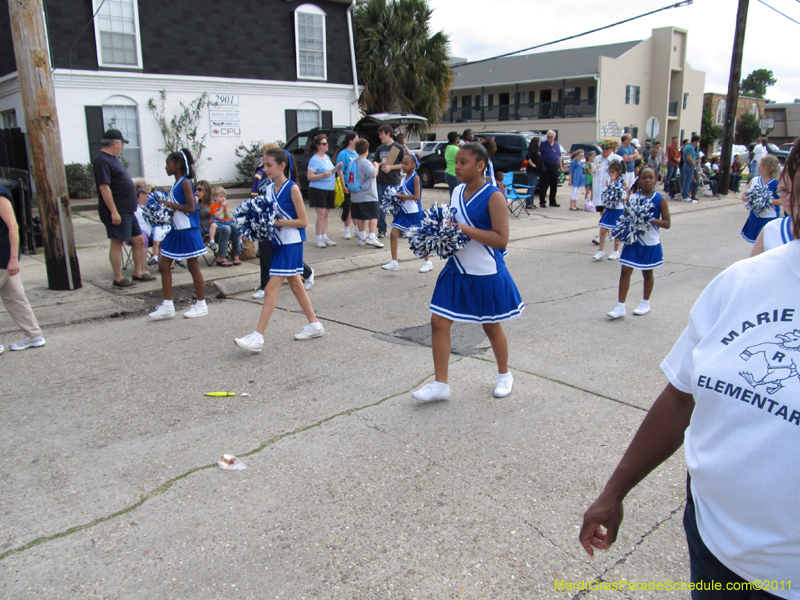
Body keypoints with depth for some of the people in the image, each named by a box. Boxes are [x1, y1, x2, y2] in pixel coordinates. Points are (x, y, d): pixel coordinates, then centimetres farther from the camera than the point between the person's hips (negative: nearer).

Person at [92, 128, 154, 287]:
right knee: (117, 243, -3)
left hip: (128, 210, 10)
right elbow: (104, 187, -21)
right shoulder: (102, 160, -14)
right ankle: (118, 279, 4)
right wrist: (113, 211, -24)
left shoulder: (113, 159, 17)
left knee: (139, 240, 12)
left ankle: (138, 273, 22)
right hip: (117, 212, -10)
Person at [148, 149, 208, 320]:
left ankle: (201, 305, 13)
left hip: (188, 230, -9)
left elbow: (191, 208, -21)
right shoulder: (175, 184, 13)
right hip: (175, 230, 9)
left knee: (193, 267, 1)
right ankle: (168, 306, 14)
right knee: (164, 265, 8)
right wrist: (165, 207, 3)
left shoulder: (185, 183, -13)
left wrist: (171, 205, -17)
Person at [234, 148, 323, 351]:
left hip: (291, 244, -8)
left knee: (271, 289, -10)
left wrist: (277, 221, -19)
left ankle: (258, 337, -9)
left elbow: (303, 221, -14)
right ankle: (314, 325, 28)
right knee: (296, 285, 15)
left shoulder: (292, 188, -12)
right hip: (277, 243, 8)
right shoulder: (269, 189, 9)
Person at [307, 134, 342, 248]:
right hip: (318, 190, -7)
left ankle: (325, 237, 15)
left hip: (329, 189, 7)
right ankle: (319, 239, -4)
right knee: (321, 214, -9)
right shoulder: (314, 159, -9)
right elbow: (310, 176, -15)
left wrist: (337, 168, 7)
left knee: (326, 214, 9)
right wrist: (323, 175, -26)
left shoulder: (327, 157, 14)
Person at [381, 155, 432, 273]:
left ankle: (427, 262, 19)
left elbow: (417, 196, -20)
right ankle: (394, 263, 5)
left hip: (414, 212, -7)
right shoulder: (403, 178, 9)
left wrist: (401, 195, -19)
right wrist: (397, 196, -3)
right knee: (393, 234, -2)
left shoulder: (415, 178, -12)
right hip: (403, 211, 7)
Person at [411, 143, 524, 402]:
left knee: (491, 327, 12)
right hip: (457, 271, 6)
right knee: (439, 322, 0)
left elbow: (501, 239, -21)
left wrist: (466, 230, -26)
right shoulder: (456, 192, 6)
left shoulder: (493, 197, -15)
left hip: (486, 275, -6)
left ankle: (504, 375, 37)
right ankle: (440, 384, 11)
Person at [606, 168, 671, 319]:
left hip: (650, 243, -2)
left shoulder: (660, 200, -6)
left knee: (647, 273, 13)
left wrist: (651, 220, -22)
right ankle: (620, 307, 2)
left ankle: (646, 303, 32)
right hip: (633, 241, 2)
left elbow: (667, 223, -7)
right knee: (625, 272, -3)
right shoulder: (632, 198, 0)